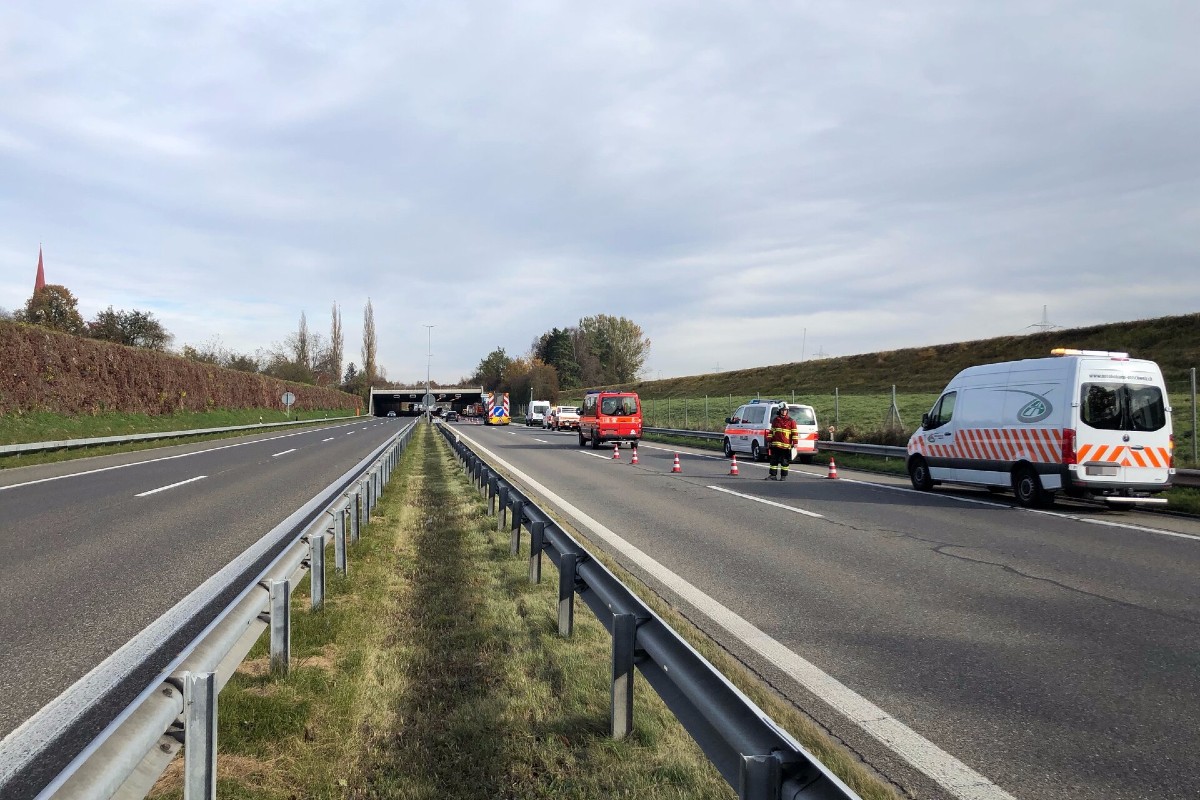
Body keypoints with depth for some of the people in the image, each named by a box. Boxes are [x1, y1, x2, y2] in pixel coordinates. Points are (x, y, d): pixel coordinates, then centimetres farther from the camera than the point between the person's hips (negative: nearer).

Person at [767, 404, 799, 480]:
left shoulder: (791, 421, 0)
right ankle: (772, 475, 9)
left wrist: (795, 442, -8)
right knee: (774, 460, 4)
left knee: (785, 462, 3)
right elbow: (771, 431, 17)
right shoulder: (775, 420, 11)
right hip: (775, 445, 3)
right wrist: (770, 440, 15)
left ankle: (784, 476, 10)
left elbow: (794, 432, -2)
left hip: (786, 445, -3)